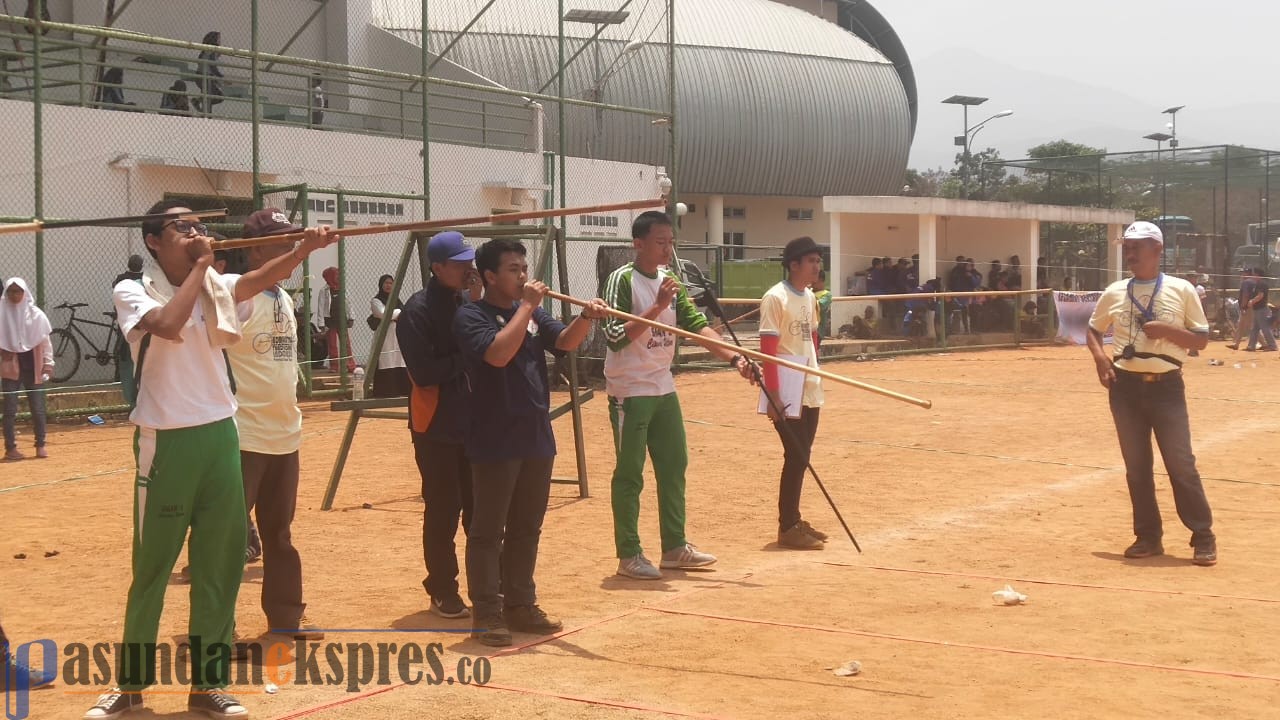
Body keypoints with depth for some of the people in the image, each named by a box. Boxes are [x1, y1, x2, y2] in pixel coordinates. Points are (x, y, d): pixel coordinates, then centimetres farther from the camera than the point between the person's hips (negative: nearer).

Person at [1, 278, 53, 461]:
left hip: (32, 365, 1)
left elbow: (44, 340, 5)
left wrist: (48, 363, 1)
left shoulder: (36, 314, 1)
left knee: (38, 407, 4)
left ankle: (40, 444, 15)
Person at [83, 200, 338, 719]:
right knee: (153, 565, 5)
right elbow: (168, 324, -26)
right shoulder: (133, 291, -4)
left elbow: (257, 279, -13)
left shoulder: (216, 287, 7)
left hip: (220, 437, 4)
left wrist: (306, 248, -31)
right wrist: (200, 267, -15)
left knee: (221, 562, 7)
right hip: (166, 443, -4)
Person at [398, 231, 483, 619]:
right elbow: (424, 373, -21)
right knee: (443, 511, 0)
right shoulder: (418, 310, -14)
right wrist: (465, 355, -16)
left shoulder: (469, 301, 7)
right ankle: (442, 591, 12)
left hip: (475, 422, 6)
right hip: (437, 427, -6)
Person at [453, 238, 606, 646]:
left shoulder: (534, 312, 12)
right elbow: (498, 353, -25)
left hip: (537, 439, 7)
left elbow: (565, 342, -1)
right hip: (495, 442, -7)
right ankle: (487, 613, 4)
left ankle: (520, 605, 24)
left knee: (527, 528, 14)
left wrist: (586, 317, -20)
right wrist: (526, 306, -21)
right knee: (488, 530, -1)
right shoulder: (471, 316, -9)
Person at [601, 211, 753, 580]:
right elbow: (615, 337, -21)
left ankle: (675, 547, 23)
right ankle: (628, 556, 6)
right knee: (629, 473, -2)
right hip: (630, 392, -8)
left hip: (664, 389, 8)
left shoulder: (670, 281, 8)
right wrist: (657, 308, -27)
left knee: (674, 466, 12)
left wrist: (734, 357, -10)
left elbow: (697, 325, 3)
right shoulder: (622, 279, -13)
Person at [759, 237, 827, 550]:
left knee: (802, 456, 13)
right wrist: (773, 395, -21)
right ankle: (787, 528, 2)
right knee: (795, 457, -6)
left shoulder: (810, 298, 12)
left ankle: (794, 519, 23)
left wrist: (815, 377, 16)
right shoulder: (776, 298, -13)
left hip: (810, 391, 8)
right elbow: (767, 350, -17)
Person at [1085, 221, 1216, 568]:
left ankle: (1203, 537, 4)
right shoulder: (1114, 292, 7)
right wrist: (1100, 357, -2)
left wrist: (1167, 330, -16)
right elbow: (1094, 329, 18)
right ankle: (1148, 536, 17)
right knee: (1136, 466, 7)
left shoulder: (1181, 291, -1)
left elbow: (1201, 339, 1)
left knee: (1180, 463, -5)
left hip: (1166, 385, -3)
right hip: (1126, 386, 3)